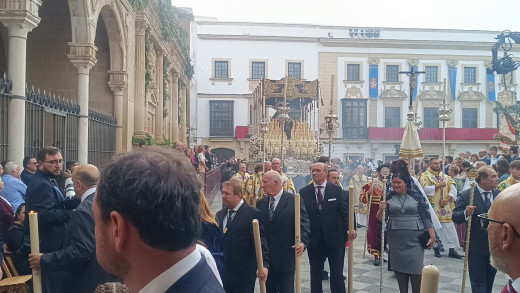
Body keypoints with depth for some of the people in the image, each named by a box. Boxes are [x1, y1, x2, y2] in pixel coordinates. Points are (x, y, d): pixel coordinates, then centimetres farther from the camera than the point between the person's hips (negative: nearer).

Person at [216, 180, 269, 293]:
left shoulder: (253, 214, -9)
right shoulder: (220, 215, 10)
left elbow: (261, 242, -14)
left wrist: (264, 265, -24)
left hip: (243, 275, -5)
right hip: (222, 273, 6)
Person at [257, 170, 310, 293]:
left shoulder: (294, 201, -6)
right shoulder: (261, 203, 8)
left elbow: (304, 225, -10)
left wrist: (303, 242, -27)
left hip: (285, 258, -4)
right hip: (265, 258, 4)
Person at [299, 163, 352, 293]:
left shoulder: (336, 190, -1)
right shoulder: (303, 192, 0)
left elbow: (344, 212, -2)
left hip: (334, 238, -1)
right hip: (314, 239, 1)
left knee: (337, 273, 6)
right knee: (315, 274, 13)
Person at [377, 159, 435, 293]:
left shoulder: (416, 195, -3)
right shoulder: (389, 196, 2)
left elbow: (426, 216, 0)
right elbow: (381, 218, 2)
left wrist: (432, 236, -2)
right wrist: (381, 210, -19)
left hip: (414, 238, -2)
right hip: (396, 239, 2)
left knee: (416, 271, -4)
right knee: (400, 269, 7)